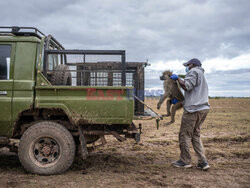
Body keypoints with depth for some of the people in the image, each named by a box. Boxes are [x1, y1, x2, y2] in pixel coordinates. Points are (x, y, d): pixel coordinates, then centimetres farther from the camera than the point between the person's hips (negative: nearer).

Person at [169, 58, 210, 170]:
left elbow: (186, 86, -17)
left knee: (185, 134, -1)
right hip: (203, 108, 10)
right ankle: (203, 162, 9)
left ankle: (185, 161, 7)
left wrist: (177, 78, -1)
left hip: (193, 109, -10)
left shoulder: (194, 71, -2)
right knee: (195, 135, 13)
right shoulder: (201, 75, 29)